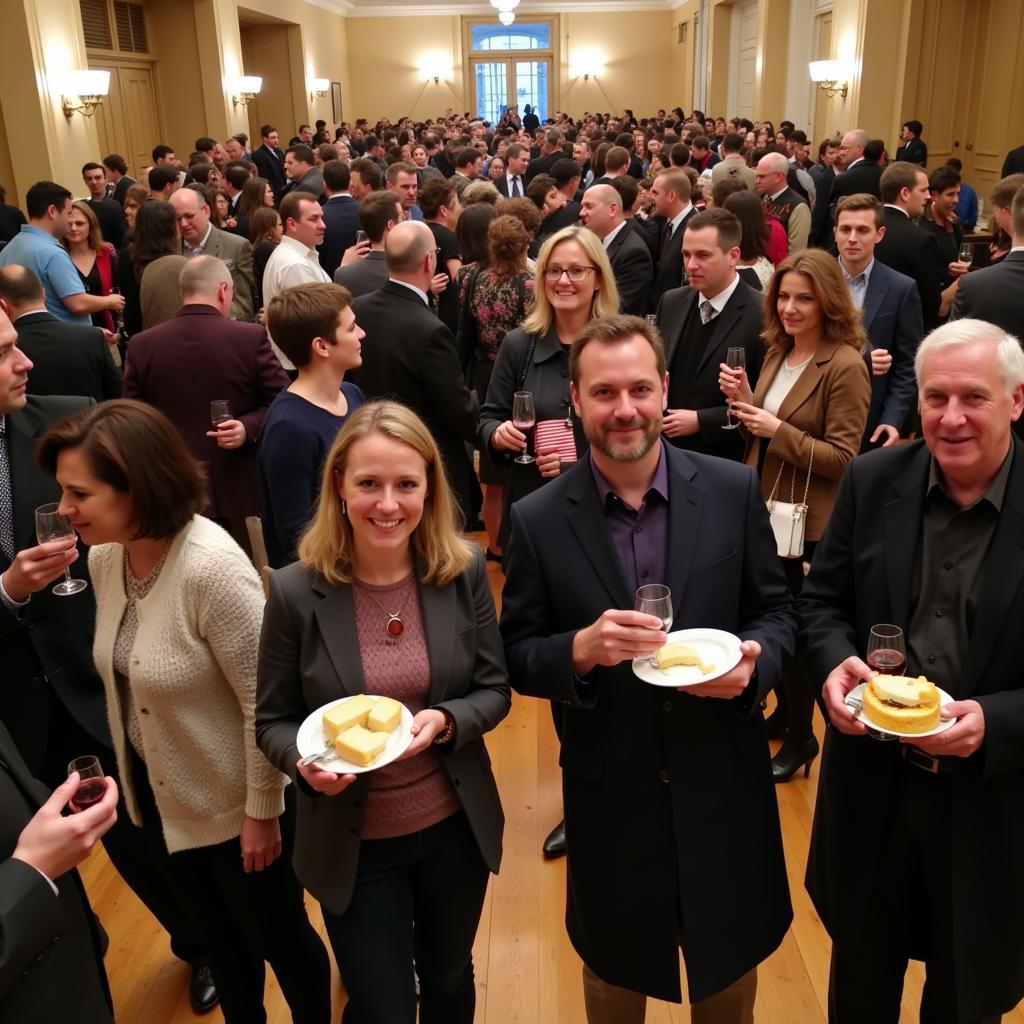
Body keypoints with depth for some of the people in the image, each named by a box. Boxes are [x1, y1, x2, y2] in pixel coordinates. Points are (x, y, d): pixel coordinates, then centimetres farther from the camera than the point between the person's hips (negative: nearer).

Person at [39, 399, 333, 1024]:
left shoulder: (212, 568, -30)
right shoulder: (105, 557, -7)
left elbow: (264, 702, -24)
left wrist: (261, 812, -16)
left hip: (231, 802, -6)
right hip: (158, 792, 7)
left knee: (277, 936, 17)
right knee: (218, 932, 27)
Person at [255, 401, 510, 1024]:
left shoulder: (465, 571, -12)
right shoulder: (296, 591, -17)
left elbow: (495, 692, -4)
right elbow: (273, 721, -7)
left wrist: (444, 721, -24)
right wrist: (305, 760, -27)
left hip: (455, 827, 2)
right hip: (355, 844, -2)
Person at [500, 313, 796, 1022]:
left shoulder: (733, 491, -9)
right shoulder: (538, 520, -11)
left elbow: (776, 610, 1)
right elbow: (518, 658, -6)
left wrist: (753, 663, -20)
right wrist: (580, 649, -26)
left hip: (724, 781, 1)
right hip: (608, 793, 0)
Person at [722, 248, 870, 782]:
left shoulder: (845, 365, -16)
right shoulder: (777, 352, 6)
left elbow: (842, 458, -18)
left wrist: (779, 429, -23)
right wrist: (743, 400, -7)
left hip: (806, 521, -7)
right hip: (764, 509, 7)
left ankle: (802, 736, 27)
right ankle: (784, 709, 40)